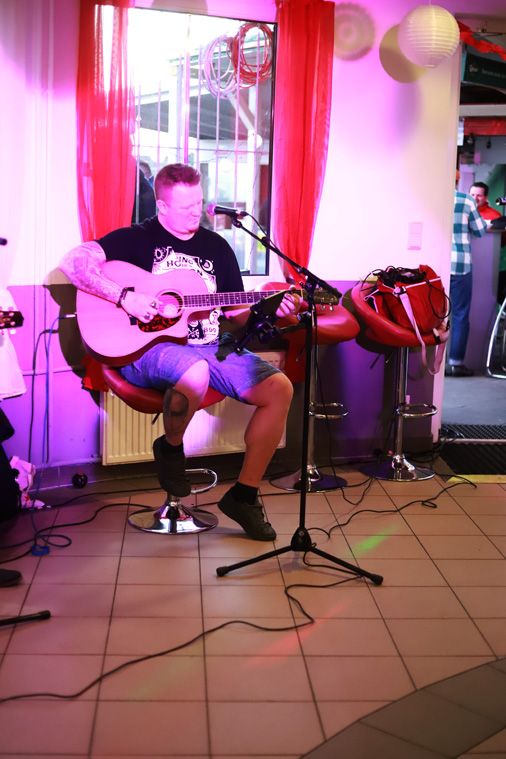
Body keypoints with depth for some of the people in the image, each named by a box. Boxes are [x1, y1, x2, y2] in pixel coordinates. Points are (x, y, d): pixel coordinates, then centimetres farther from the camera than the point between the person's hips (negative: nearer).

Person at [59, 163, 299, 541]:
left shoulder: (216, 246, 15)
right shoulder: (137, 239, 0)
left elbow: (235, 311, 17)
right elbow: (74, 262, -13)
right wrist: (125, 297, -23)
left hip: (210, 348, 6)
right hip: (149, 348, -5)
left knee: (280, 388, -15)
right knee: (196, 373, -41)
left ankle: (244, 493, -6)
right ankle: (170, 448, -7)